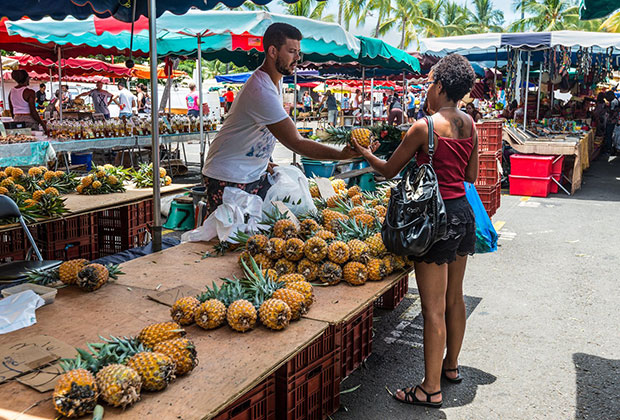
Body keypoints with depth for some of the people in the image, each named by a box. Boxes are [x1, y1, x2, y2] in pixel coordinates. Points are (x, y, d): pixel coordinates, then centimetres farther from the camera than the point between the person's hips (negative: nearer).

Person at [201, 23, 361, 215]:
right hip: (229, 179, -9)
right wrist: (341, 154, -31)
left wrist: (264, 160, 8)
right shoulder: (262, 91, -27)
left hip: (256, 174, 9)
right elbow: (296, 143, -28)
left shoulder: (275, 80, 6)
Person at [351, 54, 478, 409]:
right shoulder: (470, 125, 5)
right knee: (455, 297, 21)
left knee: (434, 308, 0)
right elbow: (472, 176, 13)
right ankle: (452, 365, 38)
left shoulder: (424, 127, -16)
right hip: (464, 212, 8)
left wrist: (365, 153, 12)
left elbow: (389, 170, -6)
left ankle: (431, 389, 11)